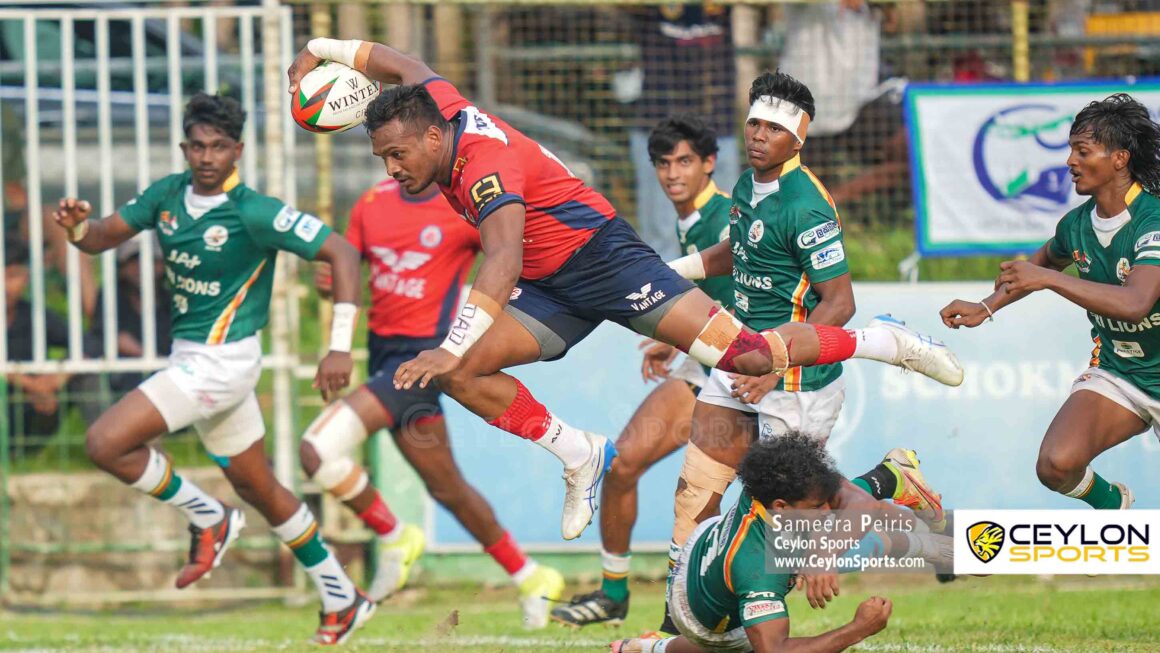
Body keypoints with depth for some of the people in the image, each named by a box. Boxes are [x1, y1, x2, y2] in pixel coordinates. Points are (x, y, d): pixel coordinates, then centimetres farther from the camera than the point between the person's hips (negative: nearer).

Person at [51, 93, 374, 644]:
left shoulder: (255, 214, -19)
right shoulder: (168, 195, 1)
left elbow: (341, 253, -17)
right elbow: (104, 237, 8)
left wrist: (339, 348, -23)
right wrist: (78, 228, -18)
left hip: (222, 360, -8)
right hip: (191, 356, 8)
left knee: (106, 443, -17)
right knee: (256, 486, 17)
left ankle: (208, 519, 1)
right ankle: (342, 599, 28)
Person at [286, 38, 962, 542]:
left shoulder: (484, 165, -29)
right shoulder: (436, 105, -4)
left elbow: (502, 263, -43)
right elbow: (403, 64, 19)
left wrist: (451, 348, -50)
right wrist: (322, 51, 23)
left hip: (603, 259, -9)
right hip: (550, 289, 9)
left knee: (744, 355, -16)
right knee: (459, 374, -10)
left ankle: (883, 342, 4)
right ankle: (578, 455, 4)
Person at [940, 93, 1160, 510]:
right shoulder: (1077, 224, -1)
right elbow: (1044, 261, 23)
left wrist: (1048, 279, -36)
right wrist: (986, 308, 13)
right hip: (1116, 373, 5)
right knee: (1056, 466, -15)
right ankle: (1112, 503, 16)